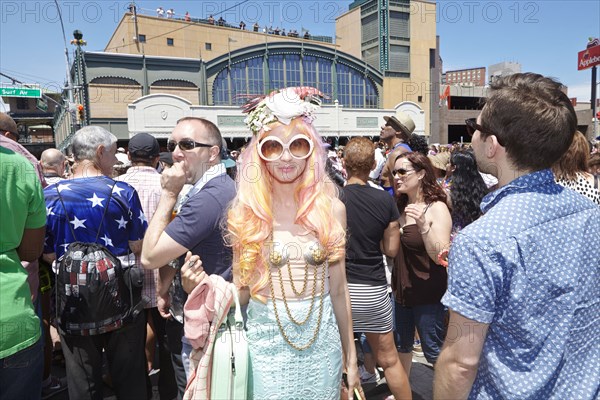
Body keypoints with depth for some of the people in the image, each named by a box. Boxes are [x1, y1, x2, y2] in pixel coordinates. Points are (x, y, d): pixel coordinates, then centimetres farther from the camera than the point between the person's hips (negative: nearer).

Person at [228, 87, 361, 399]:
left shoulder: (331, 208, -4)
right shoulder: (245, 212, -8)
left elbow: (338, 289, 3)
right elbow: (241, 290, 0)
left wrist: (350, 357, 8)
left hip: (322, 338, 2)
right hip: (266, 340, -1)